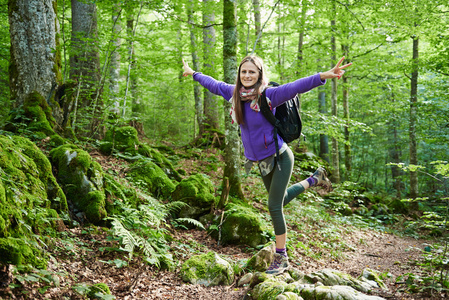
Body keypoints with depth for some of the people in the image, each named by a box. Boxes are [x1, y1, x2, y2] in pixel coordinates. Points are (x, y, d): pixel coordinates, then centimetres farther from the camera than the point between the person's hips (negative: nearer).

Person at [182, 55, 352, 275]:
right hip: (262, 162, 7)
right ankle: (314, 179, 46)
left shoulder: (268, 95, -20)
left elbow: (296, 86, -35)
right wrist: (194, 74, 29)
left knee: (274, 206, -5)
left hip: (280, 158, -7)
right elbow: (213, 84, 15)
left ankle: (281, 257, 10)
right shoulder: (234, 93, -3)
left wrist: (324, 76, -50)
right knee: (281, 199, 22)